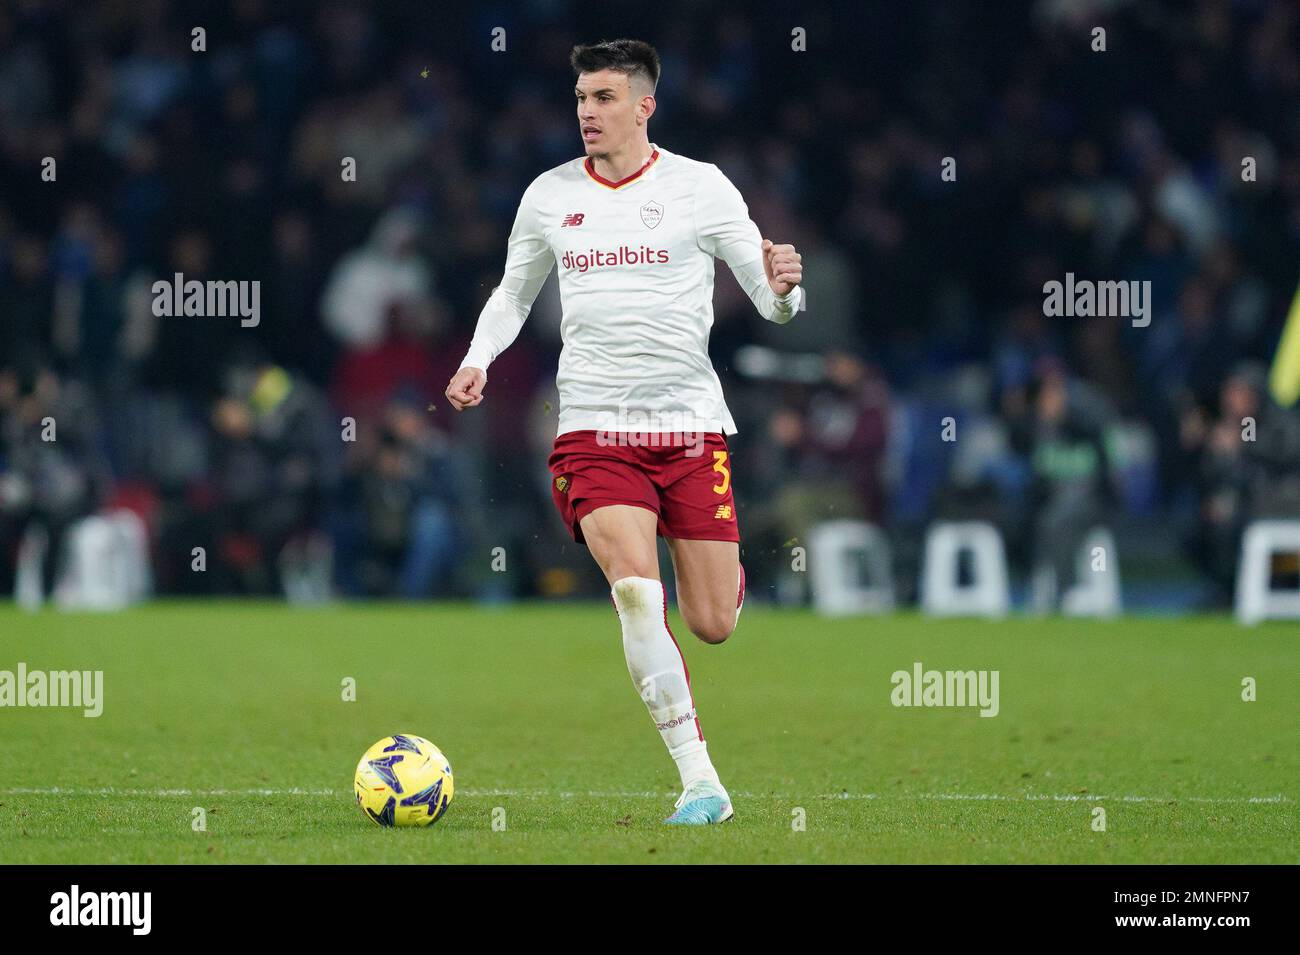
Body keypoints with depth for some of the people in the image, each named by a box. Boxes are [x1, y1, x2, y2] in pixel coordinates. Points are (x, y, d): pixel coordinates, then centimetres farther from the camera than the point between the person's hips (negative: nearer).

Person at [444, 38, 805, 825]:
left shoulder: (700, 187, -1)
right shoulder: (549, 197, 6)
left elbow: (773, 301, 0)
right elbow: (514, 293, 22)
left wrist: (782, 287, -23)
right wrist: (478, 361, 4)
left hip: (692, 426, -1)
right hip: (596, 430, 1)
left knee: (713, 626, 0)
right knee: (636, 589, -23)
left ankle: (730, 574, 41)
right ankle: (700, 781, -20)